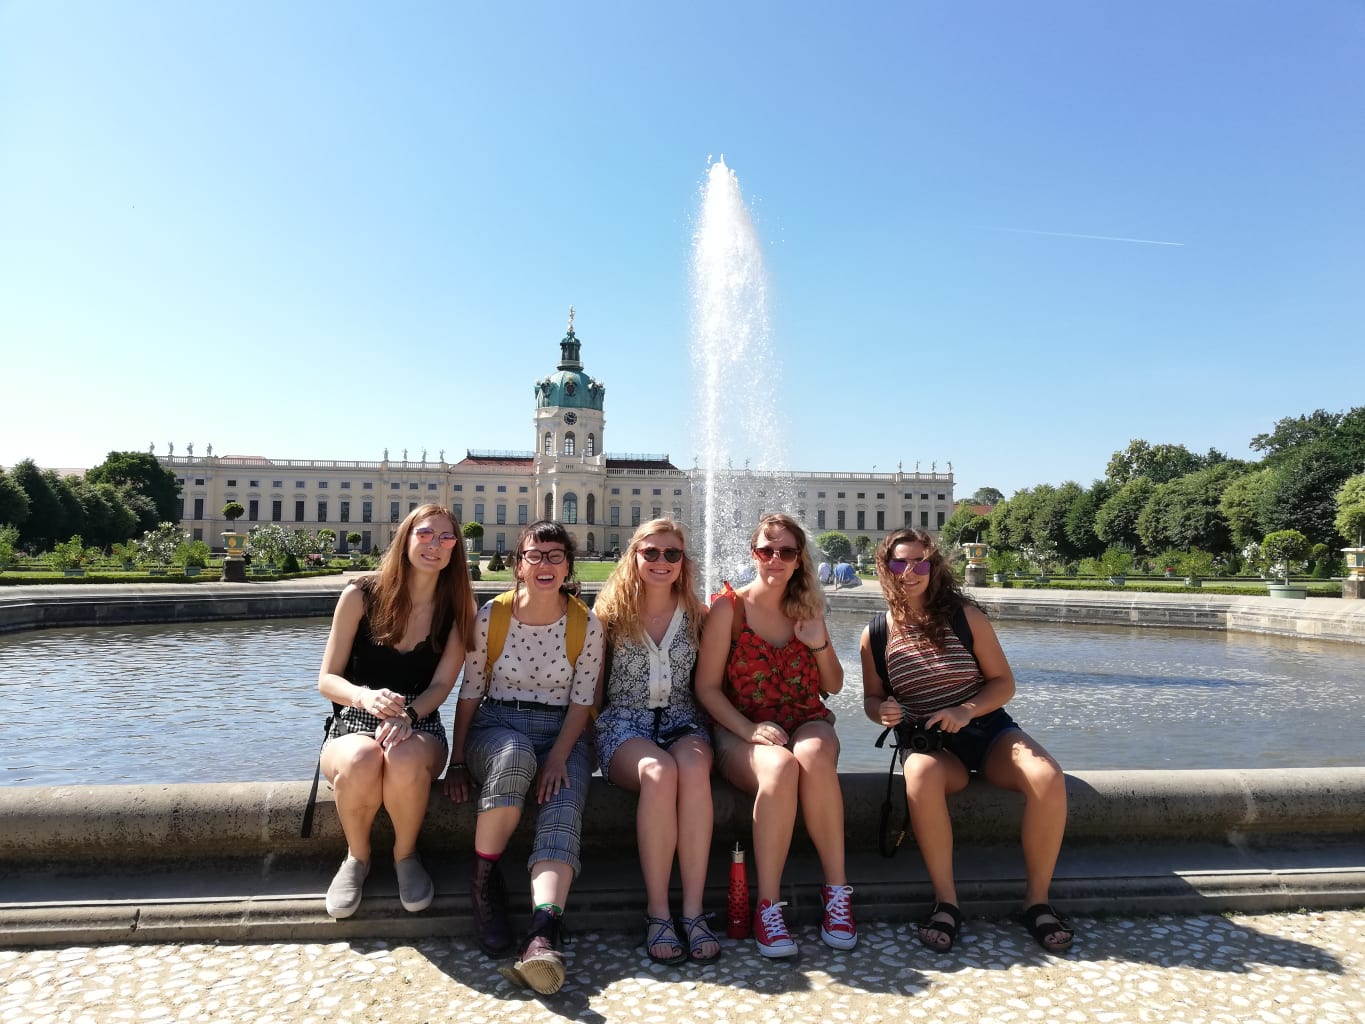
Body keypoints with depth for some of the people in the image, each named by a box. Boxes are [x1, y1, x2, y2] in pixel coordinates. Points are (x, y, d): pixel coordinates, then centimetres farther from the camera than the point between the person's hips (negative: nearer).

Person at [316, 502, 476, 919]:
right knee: (362, 761, -36)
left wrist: (407, 715, -26)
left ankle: (405, 855, -4)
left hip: (420, 728, 0)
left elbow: (440, 687, -5)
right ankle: (357, 857, -4)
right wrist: (365, 697, -26)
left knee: (405, 760, -36)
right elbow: (327, 680, -3)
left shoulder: (456, 611, 1)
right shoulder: (361, 596, -4)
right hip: (353, 725, 0)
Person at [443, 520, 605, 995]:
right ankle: (483, 877, -17)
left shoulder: (586, 624, -1)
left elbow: (581, 699, -3)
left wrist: (558, 757, -17)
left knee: (563, 810, -31)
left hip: (561, 733, 0)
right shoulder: (491, 615, -1)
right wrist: (457, 761, -2)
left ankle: (542, 938, -47)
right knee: (516, 756, -37)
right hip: (496, 727, 0)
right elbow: (470, 692, 3)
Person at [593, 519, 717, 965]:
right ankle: (657, 912, -23)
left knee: (693, 770, -35)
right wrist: (588, 734, -2)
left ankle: (693, 911, -27)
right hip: (624, 725, -1)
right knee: (659, 772, -36)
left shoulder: (697, 614, 9)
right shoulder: (611, 612, 5)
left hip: (683, 722, 1)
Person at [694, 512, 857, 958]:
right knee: (779, 768, -37)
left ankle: (836, 891, -22)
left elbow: (833, 686, 17)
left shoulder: (806, 610, 12)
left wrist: (820, 643, -3)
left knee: (814, 757, -34)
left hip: (807, 724, 3)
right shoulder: (728, 607, 0)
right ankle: (768, 905, -25)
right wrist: (750, 730, -19)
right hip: (742, 731, -2)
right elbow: (707, 688, -4)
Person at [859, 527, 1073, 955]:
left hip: (987, 728, 1)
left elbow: (1003, 682, -1)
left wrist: (965, 711, -19)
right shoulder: (875, 634, 0)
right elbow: (871, 698, 9)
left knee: (1048, 777, -28)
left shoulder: (965, 615, -3)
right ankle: (945, 900, -20)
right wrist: (881, 710, -15)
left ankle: (1037, 898, -8)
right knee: (922, 777, -38)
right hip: (926, 742, -1)